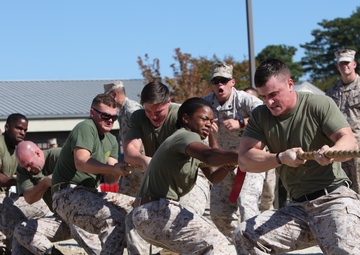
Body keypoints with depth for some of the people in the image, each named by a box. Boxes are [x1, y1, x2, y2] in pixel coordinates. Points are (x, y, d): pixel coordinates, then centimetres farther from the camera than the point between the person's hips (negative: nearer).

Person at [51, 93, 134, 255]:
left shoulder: (111, 141, 17)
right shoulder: (86, 128, -10)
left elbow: (109, 179, 7)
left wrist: (118, 172, -16)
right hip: (68, 194, -10)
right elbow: (81, 162, -27)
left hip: (91, 194, 10)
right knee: (116, 220, -30)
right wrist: (113, 168, -37)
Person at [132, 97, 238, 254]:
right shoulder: (186, 136, -11)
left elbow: (213, 177, 16)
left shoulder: (194, 143, 21)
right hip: (156, 212, -11)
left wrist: (229, 165, -5)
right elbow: (208, 155, -34)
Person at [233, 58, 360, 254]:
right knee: (244, 236, -9)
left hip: (334, 197, -5)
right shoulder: (260, 116, 7)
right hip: (298, 207, 5)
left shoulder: (320, 104, -5)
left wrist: (332, 152, -37)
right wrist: (281, 158, -19)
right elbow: (244, 161, -2)